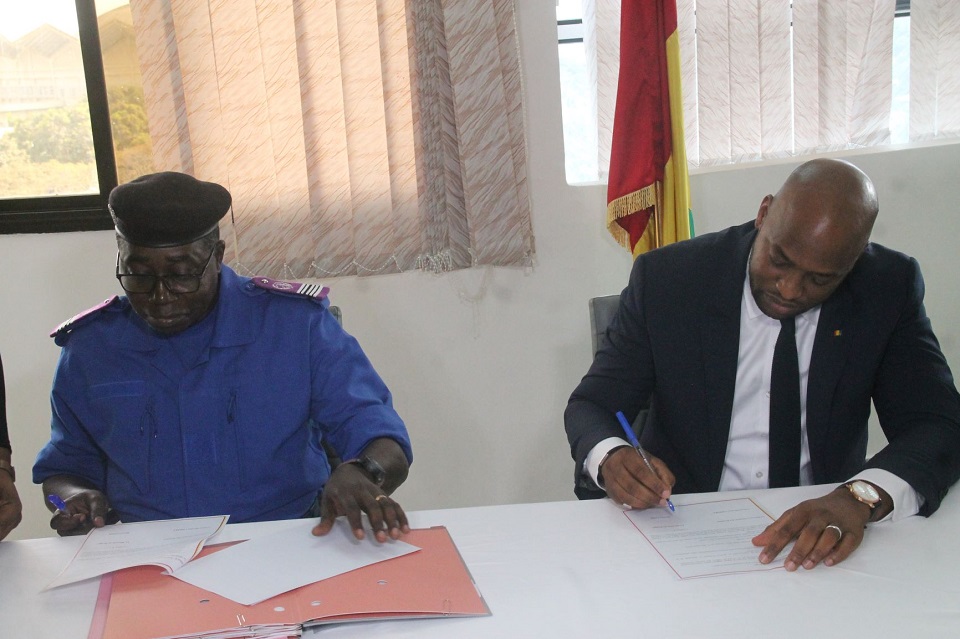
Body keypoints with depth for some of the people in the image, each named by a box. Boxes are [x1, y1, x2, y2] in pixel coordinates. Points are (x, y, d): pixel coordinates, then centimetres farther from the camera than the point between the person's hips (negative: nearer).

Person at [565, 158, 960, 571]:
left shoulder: (888, 287, -5)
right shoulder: (666, 277, -8)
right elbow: (591, 405, -2)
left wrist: (862, 497, -31)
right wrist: (610, 457, -27)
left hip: (819, 536, 1)